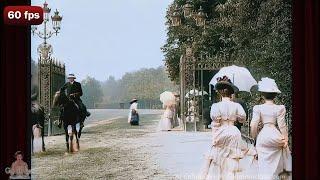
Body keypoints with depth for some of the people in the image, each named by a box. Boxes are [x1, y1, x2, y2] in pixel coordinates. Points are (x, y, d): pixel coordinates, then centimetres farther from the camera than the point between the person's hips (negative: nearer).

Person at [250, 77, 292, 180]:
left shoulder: (258, 108, -5)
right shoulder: (280, 108, -7)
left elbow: (253, 125, -7)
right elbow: (282, 125, -6)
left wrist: (255, 137, 9)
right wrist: (285, 139, 5)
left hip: (263, 137, 1)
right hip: (275, 136, -1)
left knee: (265, 165, 6)